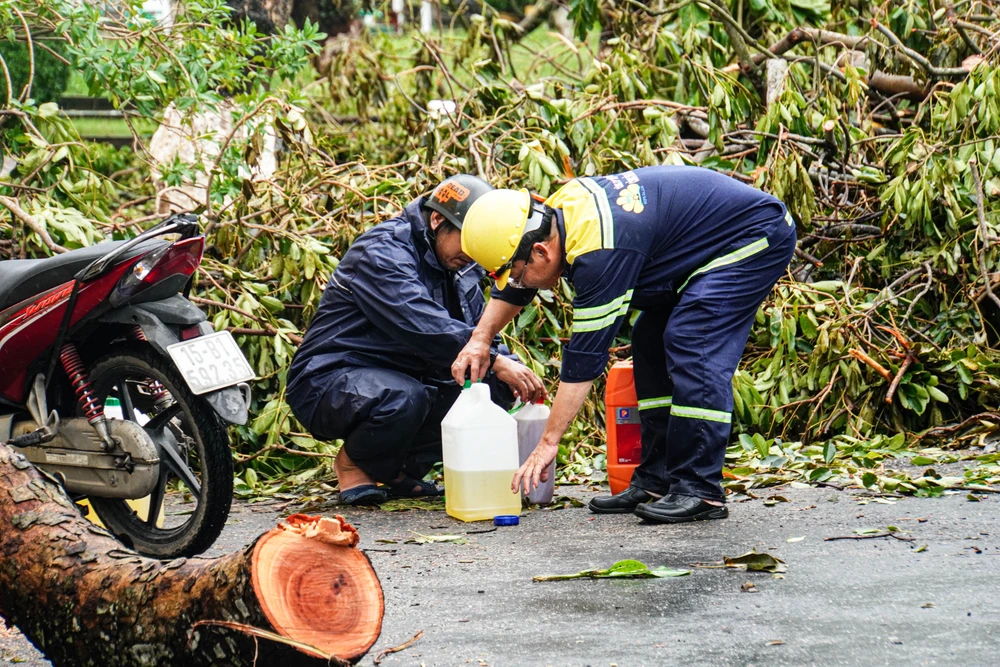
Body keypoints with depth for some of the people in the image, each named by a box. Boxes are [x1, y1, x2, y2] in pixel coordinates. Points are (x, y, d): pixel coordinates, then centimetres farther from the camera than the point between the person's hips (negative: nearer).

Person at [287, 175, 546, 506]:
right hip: (330, 381, -8)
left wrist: (511, 370, -13)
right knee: (403, 398, -38)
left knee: (495, 388, -9)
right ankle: (353, 463, -6)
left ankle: (402, 468, 4)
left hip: (402, 378, 8)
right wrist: (495, 361, -36)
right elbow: (424, 326, -32)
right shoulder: (381, 252, -19)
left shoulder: (460, 269, 9)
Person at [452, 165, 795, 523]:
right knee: (650, 343, 7)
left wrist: (548, 442, -24)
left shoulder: (599, 251, -32)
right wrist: (481, 338, 8)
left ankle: (700, 491, -19)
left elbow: (585, 357, -29)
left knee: (690, 346, -22)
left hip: (758, 237, -11)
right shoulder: (559, 210, -4)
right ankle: (655, 482, 9)